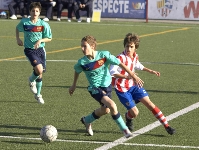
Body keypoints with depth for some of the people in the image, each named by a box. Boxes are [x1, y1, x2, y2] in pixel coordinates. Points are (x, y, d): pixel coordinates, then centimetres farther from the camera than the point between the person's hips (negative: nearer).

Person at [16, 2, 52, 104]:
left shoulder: (44, 24, -6)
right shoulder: (24, 22, -6)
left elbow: (49, 38, 2)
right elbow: (17, 28, 16)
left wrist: (40, 40, -16)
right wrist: (18, 39, 4)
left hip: (40, 49, 2)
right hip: (29, 50, -2)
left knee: (40, 74, 9)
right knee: (39, 70, -23)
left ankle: (38, 95, 30)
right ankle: (31, 80, 12)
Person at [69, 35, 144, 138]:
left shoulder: (104, 55, -18)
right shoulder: (82, 62, -16)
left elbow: (120, 64, -11)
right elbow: (77, 71, 7)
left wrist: (133, 76, -13)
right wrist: (74, 85, 19)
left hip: (107, 85, 3)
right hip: (95, 88, -3)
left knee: (105, 110, 17)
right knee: (112, 105, -23)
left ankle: (86, 121, 44)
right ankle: (124, 129, -9)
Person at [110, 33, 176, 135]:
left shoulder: (135, 57, 2)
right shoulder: (121, 58, -22)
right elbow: (112, 72, -35)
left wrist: (150, 71, 24)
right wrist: (126, 76, -47)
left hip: (132, 85, 6)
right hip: (122, 89, -6)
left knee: (149, 103, -4)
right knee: (134, 112, -11)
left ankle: (166, 126, 1)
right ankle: (128, 117, 28)